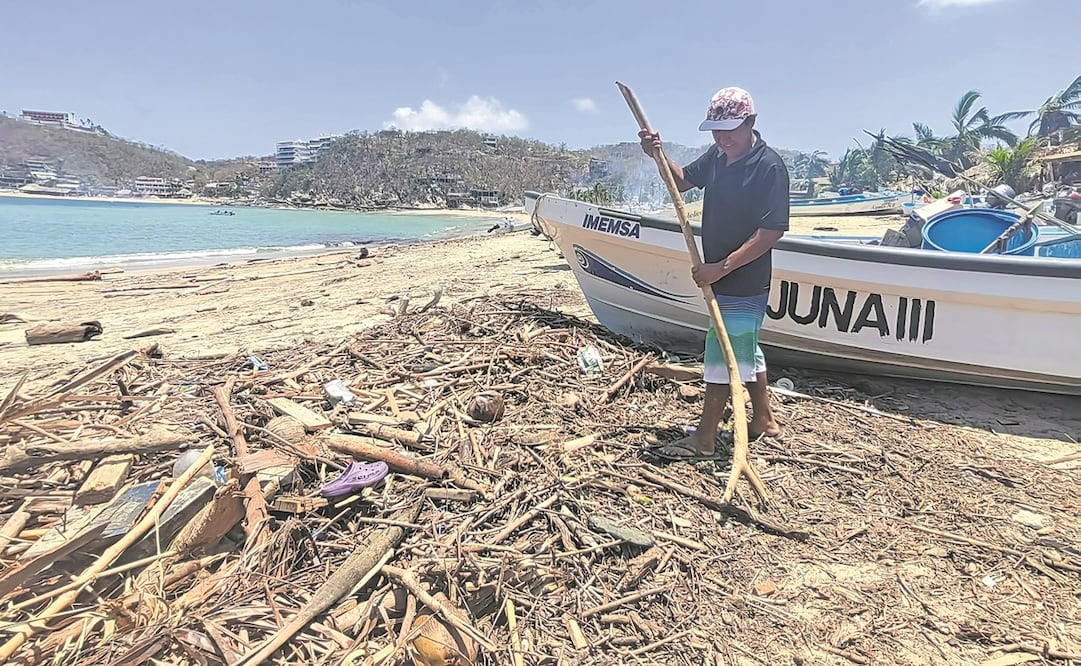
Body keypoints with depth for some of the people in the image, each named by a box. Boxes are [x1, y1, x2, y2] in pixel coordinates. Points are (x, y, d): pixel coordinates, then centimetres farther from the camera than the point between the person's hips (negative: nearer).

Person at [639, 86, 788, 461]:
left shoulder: (769, 167, -18)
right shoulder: (717, 155, 4)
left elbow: (772, 232, -22)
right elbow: (683, 181, 19)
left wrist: (721, 268, -25)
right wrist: (658, 155, -1)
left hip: (744, 284, -8)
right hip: (721, 278, 8)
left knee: (722, 356, -1)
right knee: (745, 351, 19)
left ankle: (704, 440, 10)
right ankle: (764, 420, 36)